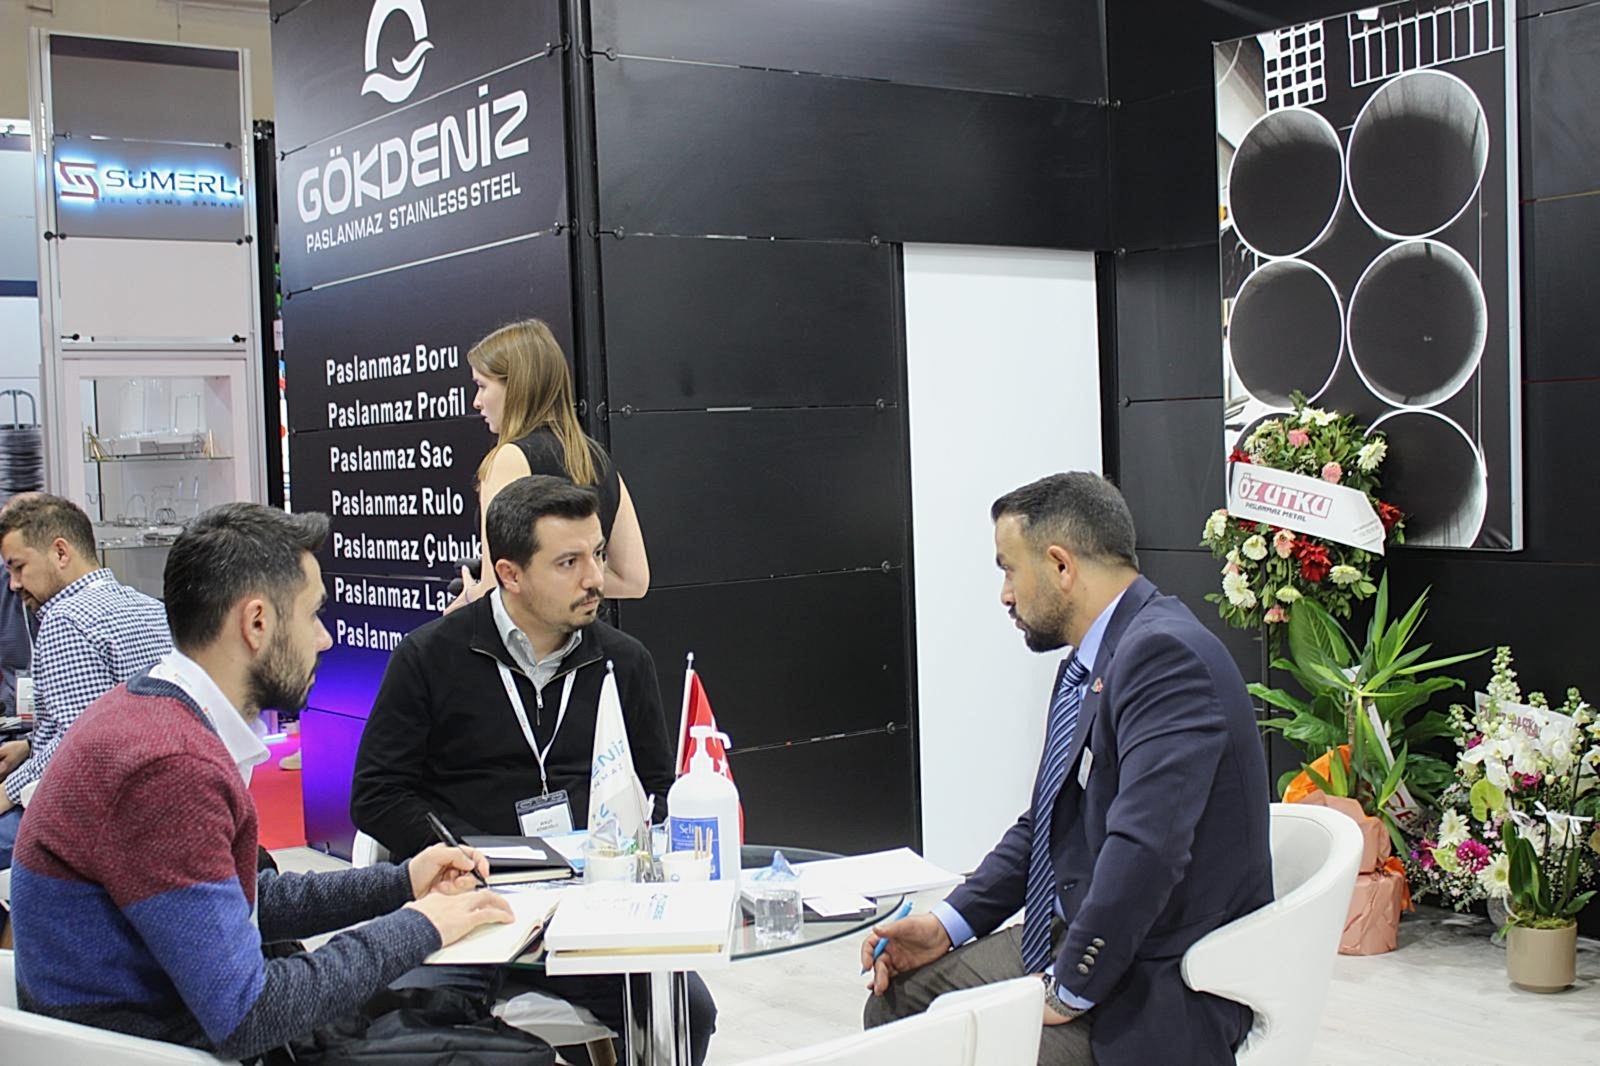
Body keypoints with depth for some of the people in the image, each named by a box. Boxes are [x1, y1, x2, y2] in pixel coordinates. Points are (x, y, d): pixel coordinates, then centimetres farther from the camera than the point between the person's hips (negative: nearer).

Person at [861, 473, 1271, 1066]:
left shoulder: (1164, 655, -23)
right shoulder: (1088, 664, 8)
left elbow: (1144, 846, -31)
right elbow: (1046, 825, 15)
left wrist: (1070, 991, -21)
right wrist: (948, 924, 4)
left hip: (1157, 989, -9)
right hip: (1073, 940, 9)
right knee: (898, 997, 9)